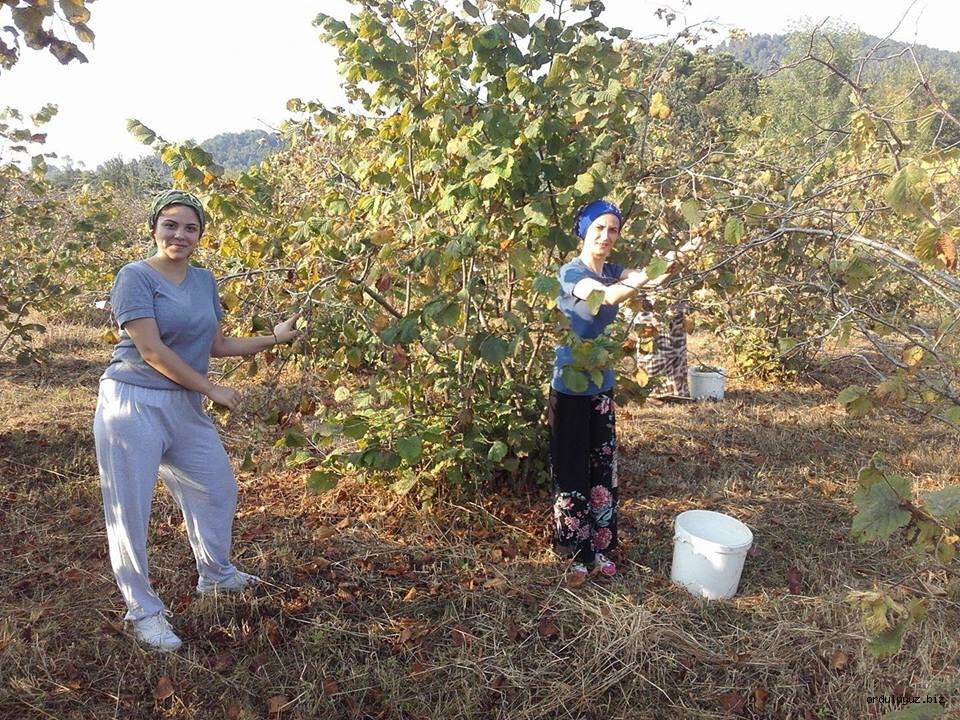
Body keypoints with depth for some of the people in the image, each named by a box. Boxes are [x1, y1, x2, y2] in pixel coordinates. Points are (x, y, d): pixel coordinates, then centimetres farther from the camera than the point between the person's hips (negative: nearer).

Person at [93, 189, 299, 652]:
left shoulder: (204, 280, 8)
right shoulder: (136, 277, -12)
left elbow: (216, 345, 12)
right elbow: (150, 350, -18)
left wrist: (274, 338, 6)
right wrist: (212, 390, -15)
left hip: (185, 406, 8)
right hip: (134, 405, -7)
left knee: (217, 490, 18)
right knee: (131, 509, 3)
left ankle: (215, 575, 42)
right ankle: (143, 610, 20)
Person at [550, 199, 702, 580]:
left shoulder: (613, 271, 6)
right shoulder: (570, 272, -14)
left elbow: (652, 281, -13)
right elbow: (609, 296, -34)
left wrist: (674, 259, -34)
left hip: (601, 386, 7)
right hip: (570, 388, -6)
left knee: (603, 469, 12)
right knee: (572, 470, 3)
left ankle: (598, 547, 25)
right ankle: (576, 552, 18)